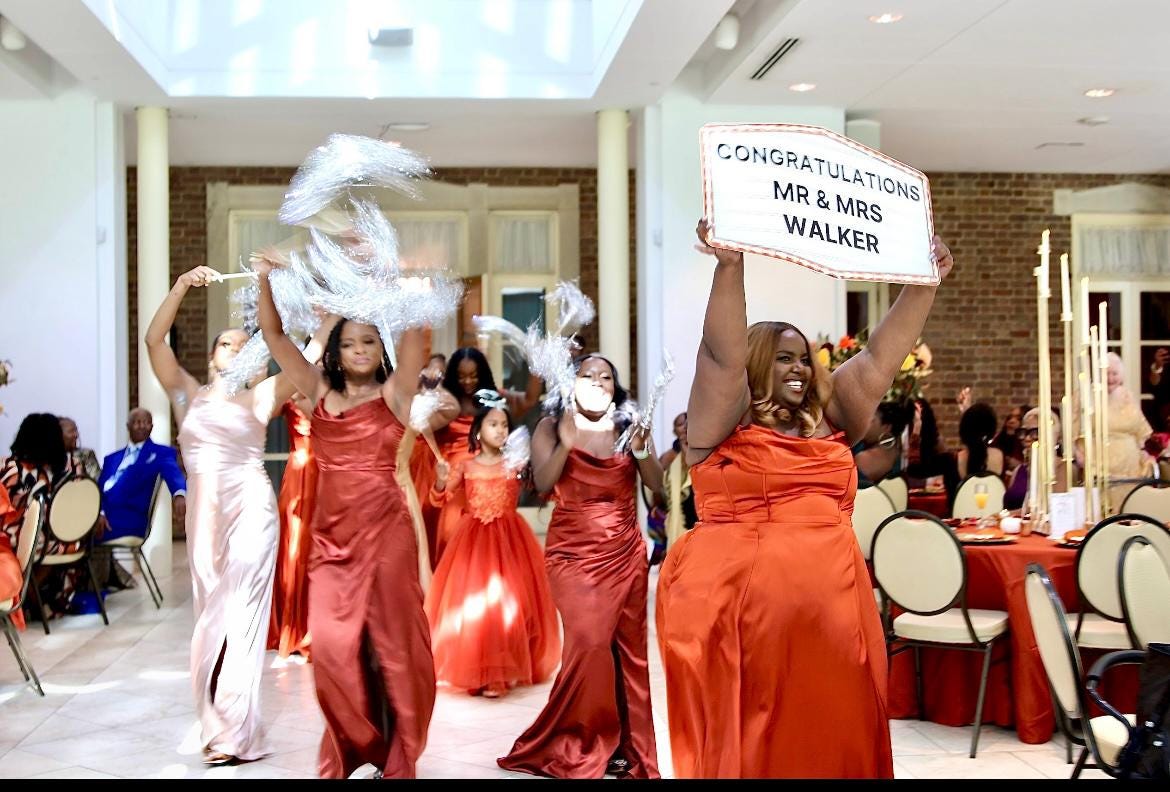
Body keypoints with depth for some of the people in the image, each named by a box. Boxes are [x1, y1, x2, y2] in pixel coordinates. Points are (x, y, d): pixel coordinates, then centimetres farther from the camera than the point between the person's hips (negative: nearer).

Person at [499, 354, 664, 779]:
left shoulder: (628, 426, 5)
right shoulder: (551, 427, -1)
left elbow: (657, 485, -1)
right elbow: (542, 483, -13)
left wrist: (641, 452, -18)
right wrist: (566, 444, -26)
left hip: (626, 552, 3)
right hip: (573, 553, -3)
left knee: (629, 646, 4)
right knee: (590, 641, -13)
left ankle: (627, 744, 15)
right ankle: (585, 745, 3)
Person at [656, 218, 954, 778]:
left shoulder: (829, 422, 16)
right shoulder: (724, 423, 2)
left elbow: (880, 358, 15)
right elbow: (722, 355, -12)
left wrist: (924, 284, 11)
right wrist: (730, 266, -24)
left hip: (831, 609, 5)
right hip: (736, 606, -5)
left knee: (831, 740, 7)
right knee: (745, 746, 2)